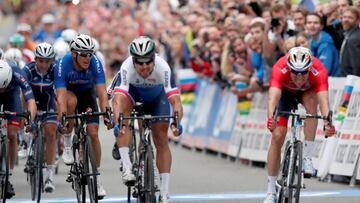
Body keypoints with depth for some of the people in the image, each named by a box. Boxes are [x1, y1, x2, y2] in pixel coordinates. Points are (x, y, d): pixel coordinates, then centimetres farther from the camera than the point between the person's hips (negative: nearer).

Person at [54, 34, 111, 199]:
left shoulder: (95, 63, -29)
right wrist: (62, 121, -50)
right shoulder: (63, 65, -33)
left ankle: (97, 178, -2)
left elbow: (102, 93, -32)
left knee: (93, 133, -12)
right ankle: (67, 145, -18)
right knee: (72, 100, -37)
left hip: (87, 93, 1)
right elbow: (61, 97, -39)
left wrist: (106, 115, -46)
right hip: (69, 92, -1)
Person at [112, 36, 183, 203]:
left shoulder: (163, 68, -39)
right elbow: (117, 100, -48)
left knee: (161, 140, -7)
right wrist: (118, 122, -64)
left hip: (156, 95, 1)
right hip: (133, 90, -1)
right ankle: (126, 167, -34)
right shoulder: (126, 68, -39)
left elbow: (175, 100, -44)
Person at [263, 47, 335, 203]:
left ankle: (307, 157, -26)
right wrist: (270, 118, -72)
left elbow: (323, 99, -52)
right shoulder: (280, 69, -40)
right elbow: (273, 96, -53)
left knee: (311, 101, -36)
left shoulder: (319, 72, -39)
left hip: (308, 92, 0)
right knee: (277, 137, -11)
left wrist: (327, 122, -70)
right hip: (286, 92, 0)